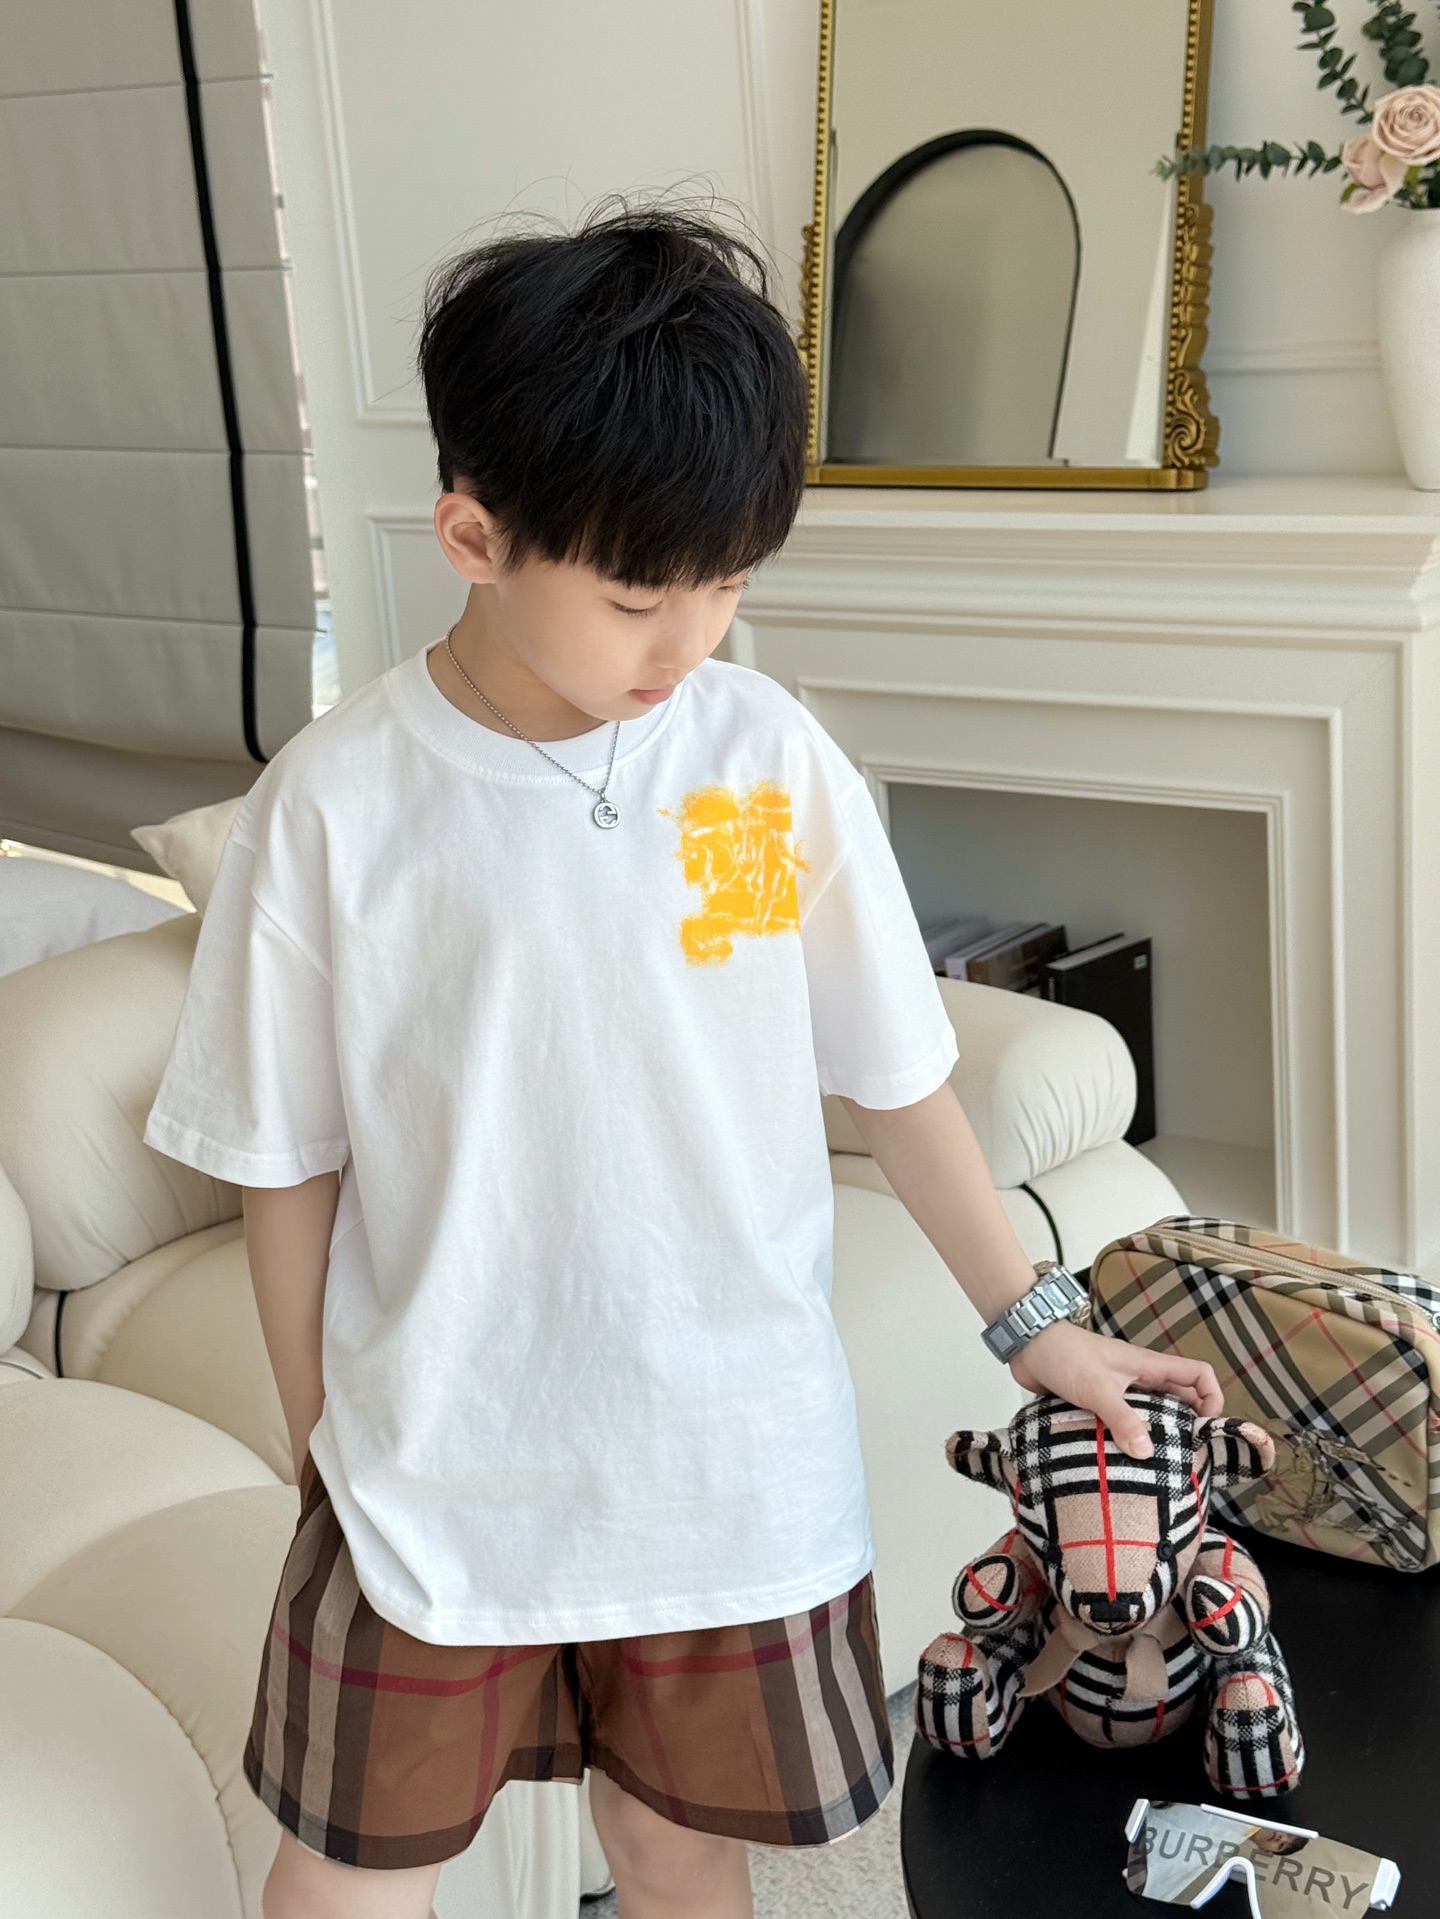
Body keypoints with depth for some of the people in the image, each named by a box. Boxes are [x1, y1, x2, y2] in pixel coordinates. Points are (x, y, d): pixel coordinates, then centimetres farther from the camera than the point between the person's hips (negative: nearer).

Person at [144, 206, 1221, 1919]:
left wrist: (1035, 1323, 7)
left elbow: (893, 1075, 1)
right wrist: (317, 1443, 3)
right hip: (431, 1467, 0)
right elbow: (285, 1162, -4)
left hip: (734, 1459, 1)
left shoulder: (776, 764, -10)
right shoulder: (332, 807, -14)